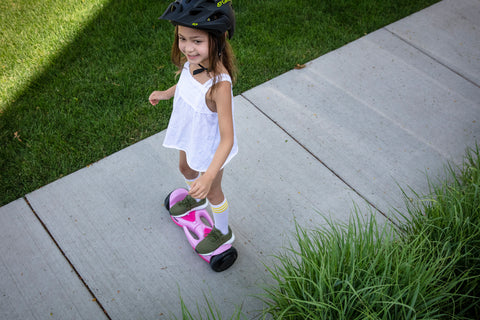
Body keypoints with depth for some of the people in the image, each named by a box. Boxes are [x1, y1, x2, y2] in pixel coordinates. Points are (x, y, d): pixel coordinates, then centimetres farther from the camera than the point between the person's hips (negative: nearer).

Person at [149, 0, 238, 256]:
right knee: (186, 169, 35)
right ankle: (196, 199, 69)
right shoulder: (193, 61, -21)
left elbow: (227, 139, -39)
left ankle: (223, 232, 51)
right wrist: (166, 93, 10)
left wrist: (209, 176, -45)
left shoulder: (220, 84, -43)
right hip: (190, 138, 7)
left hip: (210, 148, -7)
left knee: (212, 191, 20)